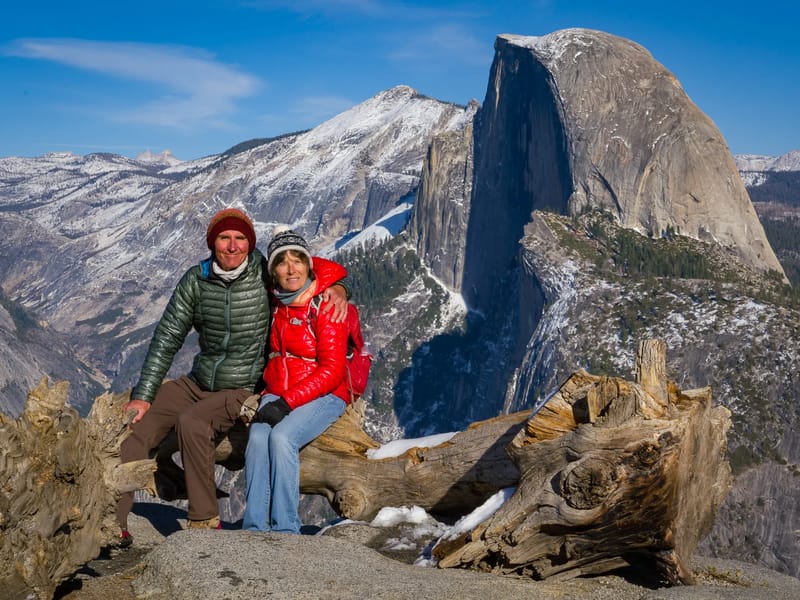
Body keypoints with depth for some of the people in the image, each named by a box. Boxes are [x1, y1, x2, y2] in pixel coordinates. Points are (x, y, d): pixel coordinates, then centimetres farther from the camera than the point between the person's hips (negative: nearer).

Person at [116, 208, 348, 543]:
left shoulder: (265, 273, -10)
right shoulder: (196, 280, -2)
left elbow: (324, 268, 2)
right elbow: (167, 339, 0)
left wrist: (338, 289, -22)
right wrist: (143, 396, -4)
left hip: (244, 390, -5)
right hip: (197, 383, 5)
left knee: (191, 423, -31)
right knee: (134, 426, -11)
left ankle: (205, 522, -18)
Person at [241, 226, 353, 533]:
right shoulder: (275, 304, 9)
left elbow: (332, 370, -15)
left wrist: (287, 403, -21)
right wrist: (271, 397, 14)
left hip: (324, 396, -5)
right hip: (277, 393, 5)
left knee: (281, 436, -31)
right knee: (257, 438, -25)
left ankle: (285, 529, -26)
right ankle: (254, 528, -27)